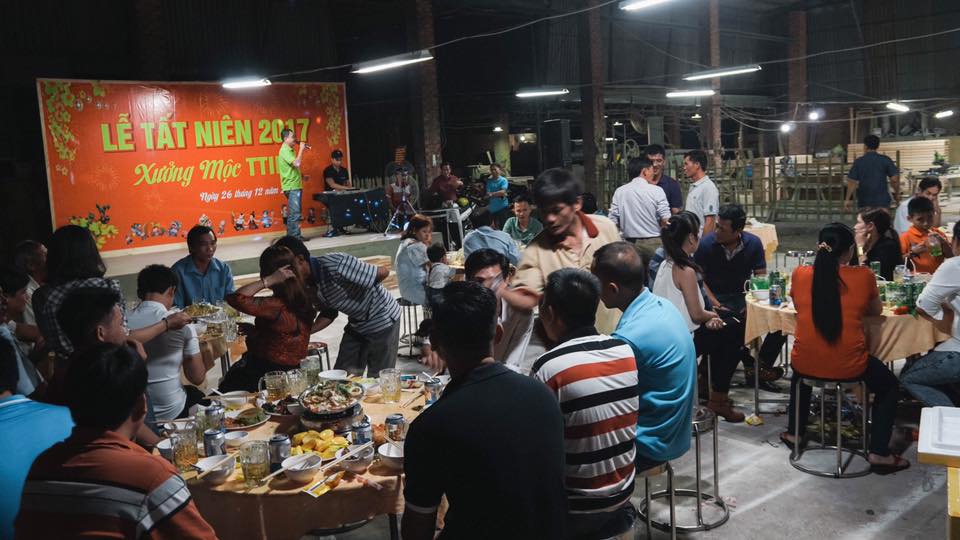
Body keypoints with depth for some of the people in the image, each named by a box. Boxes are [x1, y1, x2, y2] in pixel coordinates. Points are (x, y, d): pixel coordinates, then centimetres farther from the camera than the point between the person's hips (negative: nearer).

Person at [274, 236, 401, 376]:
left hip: (383, 320, -7)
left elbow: (383, 272, -26)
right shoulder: (308, 286, -7)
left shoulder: (335, 265, -31)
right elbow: (329, 313, 4)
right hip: (356, 325, 7)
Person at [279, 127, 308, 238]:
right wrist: (301, 149, -16)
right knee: (294, 213, -11)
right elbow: (297, 163, -25)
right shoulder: (285, 150, -13)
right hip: (291, 187, -10)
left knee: (295, 213, 12)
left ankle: (294, 236, 16)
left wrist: (301, 175, 14)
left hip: (296, 185, 10)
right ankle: (295, 236, -10)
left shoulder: (290, 150, 16)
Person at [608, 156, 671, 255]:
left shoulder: (619, 192, 3)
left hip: (629, 243, 3)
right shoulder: (656, 191, -5)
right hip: (653, 243, -3)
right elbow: (666, 220, -9)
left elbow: (613, 221, 3)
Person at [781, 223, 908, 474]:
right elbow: (876, 310, 12)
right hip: (848, 368, -2)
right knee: (889, 384, 26)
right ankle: (879, 454, 19)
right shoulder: (863, 276, -7)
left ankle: (794, 433, 43)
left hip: (805, 364, 3)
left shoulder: (800, 274, -2)